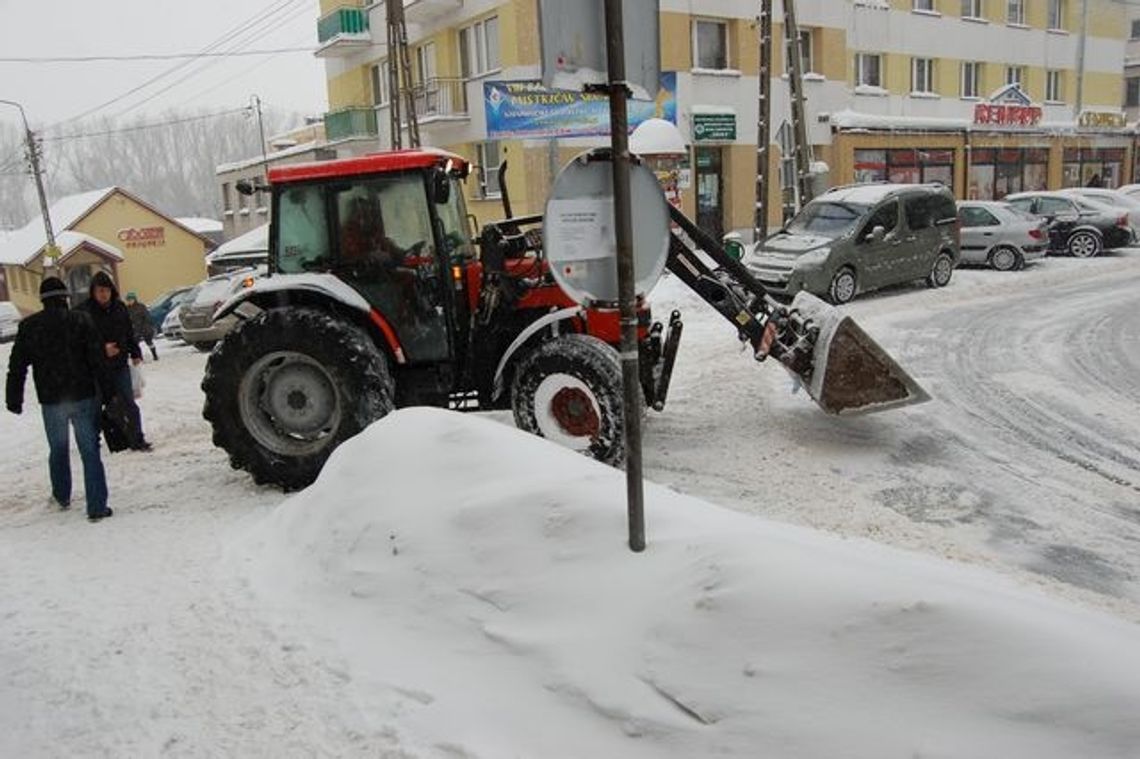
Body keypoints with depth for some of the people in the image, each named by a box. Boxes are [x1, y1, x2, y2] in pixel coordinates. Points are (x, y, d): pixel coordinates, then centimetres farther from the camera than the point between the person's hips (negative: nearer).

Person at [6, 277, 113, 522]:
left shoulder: (28, 326, 1)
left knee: (58, 450, 20)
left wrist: (14, 399, 12)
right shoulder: (81, 321, -5)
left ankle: (61, 497, 37)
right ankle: (97, 507, -3)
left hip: (51, 401, 2)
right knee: (90, 451, 0)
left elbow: (17, 366, 4)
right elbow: (98, 361, -7)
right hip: (83, 398, -2)